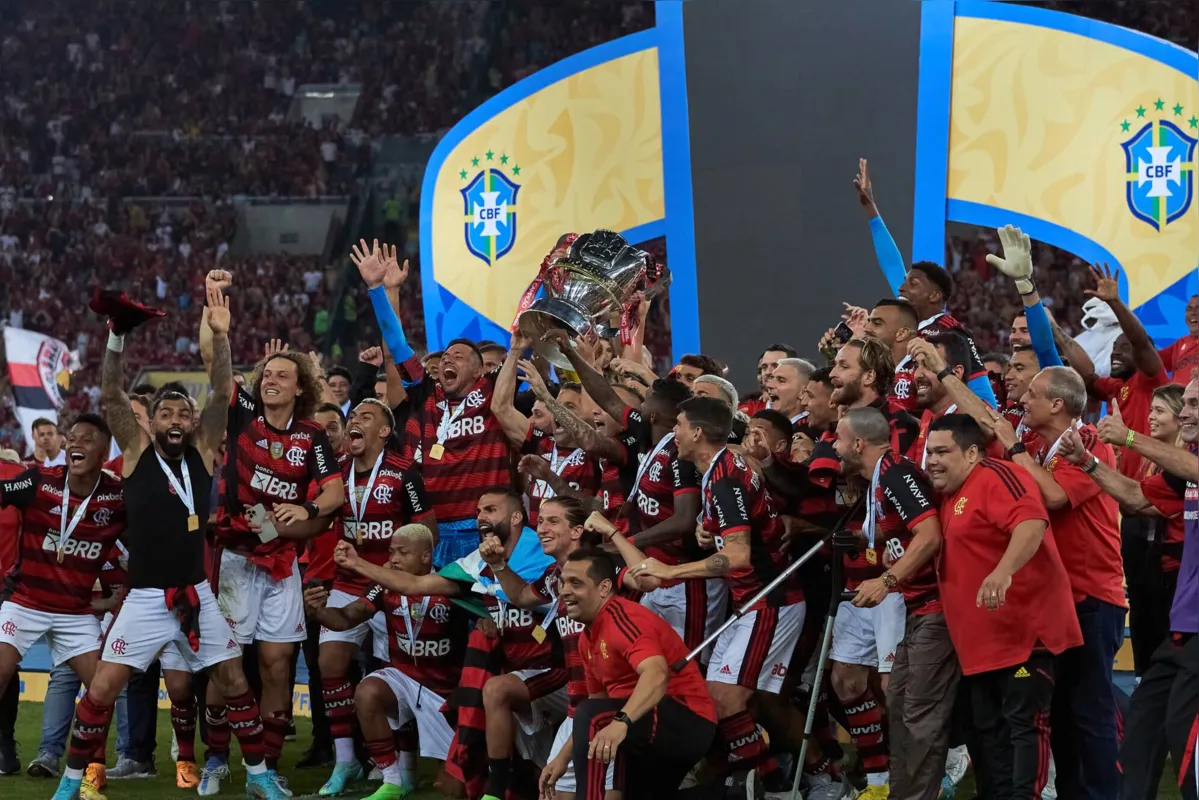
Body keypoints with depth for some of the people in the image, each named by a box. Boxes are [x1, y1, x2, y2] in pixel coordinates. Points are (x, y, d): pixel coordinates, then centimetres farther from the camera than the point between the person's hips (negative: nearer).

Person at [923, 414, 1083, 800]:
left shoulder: (996, 477, -13)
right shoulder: (950, 497, 17)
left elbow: (1032, 522, -31)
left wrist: (1003, 572, -44)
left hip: (1025, 630, -10)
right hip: (983, 639, 10)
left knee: (1024, 722, -11)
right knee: (988, 728, 12)